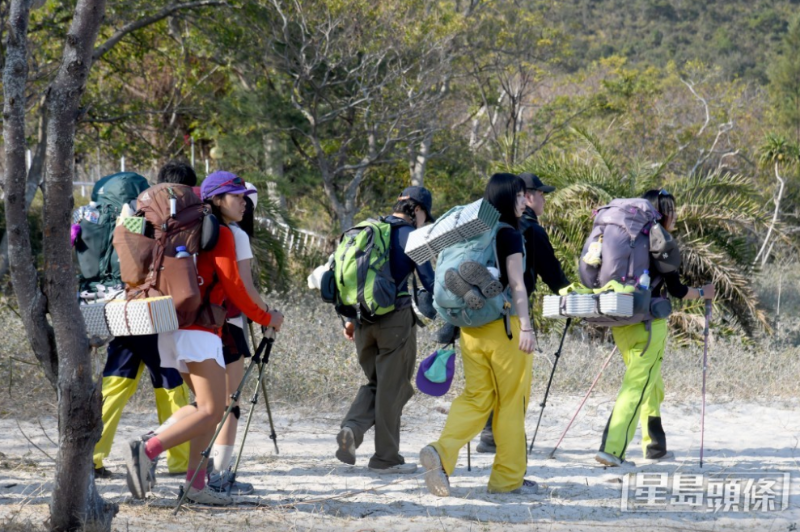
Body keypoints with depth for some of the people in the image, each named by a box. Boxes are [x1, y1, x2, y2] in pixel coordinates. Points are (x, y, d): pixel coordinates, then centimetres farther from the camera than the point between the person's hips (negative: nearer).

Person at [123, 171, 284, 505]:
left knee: (209, 409, 12)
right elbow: (233, 286, -8)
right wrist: (265, 318, 3)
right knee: (212, 411, -13)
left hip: (176, 328, 10)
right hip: (198, 330, -10)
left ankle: (195, 485, 5)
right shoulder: (222, 234, -5)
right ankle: (146, 450, -25)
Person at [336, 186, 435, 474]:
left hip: (363, 318, 6)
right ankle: (386, 458, 8)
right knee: (393, 387, 3)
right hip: (396, 317, -6)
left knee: (376, 382, 18)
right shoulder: (410, 235, -6)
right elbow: (428, 279, -9)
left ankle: (352, 428, -7)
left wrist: (349, 318, 19)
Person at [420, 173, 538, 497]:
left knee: (476, 396, 7)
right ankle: (508, 477, 7)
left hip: (471, 325, 6)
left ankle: (442, 452, -17)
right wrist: (526, 327, -15)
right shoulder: (509, 235, -7)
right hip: (504, 324, -6)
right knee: (511, 400, 3)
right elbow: (516, 284, -13)